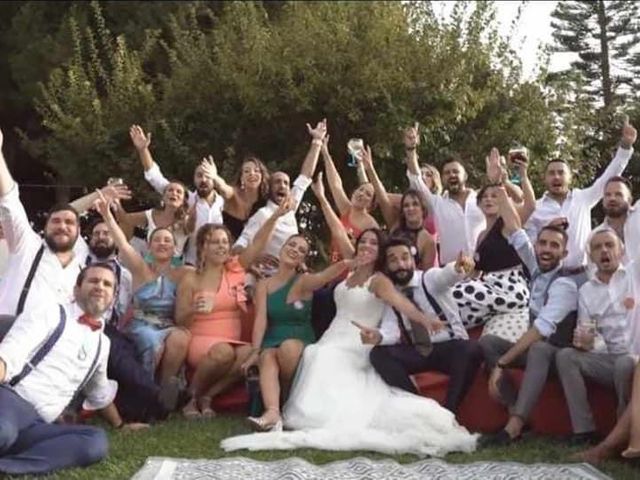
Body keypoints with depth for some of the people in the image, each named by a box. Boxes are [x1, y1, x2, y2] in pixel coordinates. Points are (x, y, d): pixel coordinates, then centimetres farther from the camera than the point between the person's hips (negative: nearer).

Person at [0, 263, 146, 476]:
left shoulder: (102, 342, 24)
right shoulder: (51, 311, 4)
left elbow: (100, 393, 42)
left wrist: (120, 425, 55)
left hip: (37, 426, 7)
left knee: (96, 441, -29)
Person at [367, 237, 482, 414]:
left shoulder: (430, 278, -3)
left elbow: (445, 276, -28)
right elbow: (391, 329, -8)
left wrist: (458, 267, -53)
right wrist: (379, 336, -33)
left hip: (451, 347, -3)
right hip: (418, 352, 3)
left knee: (472, 349, -35)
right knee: (378, 354, -21)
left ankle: (448, 412, -25)